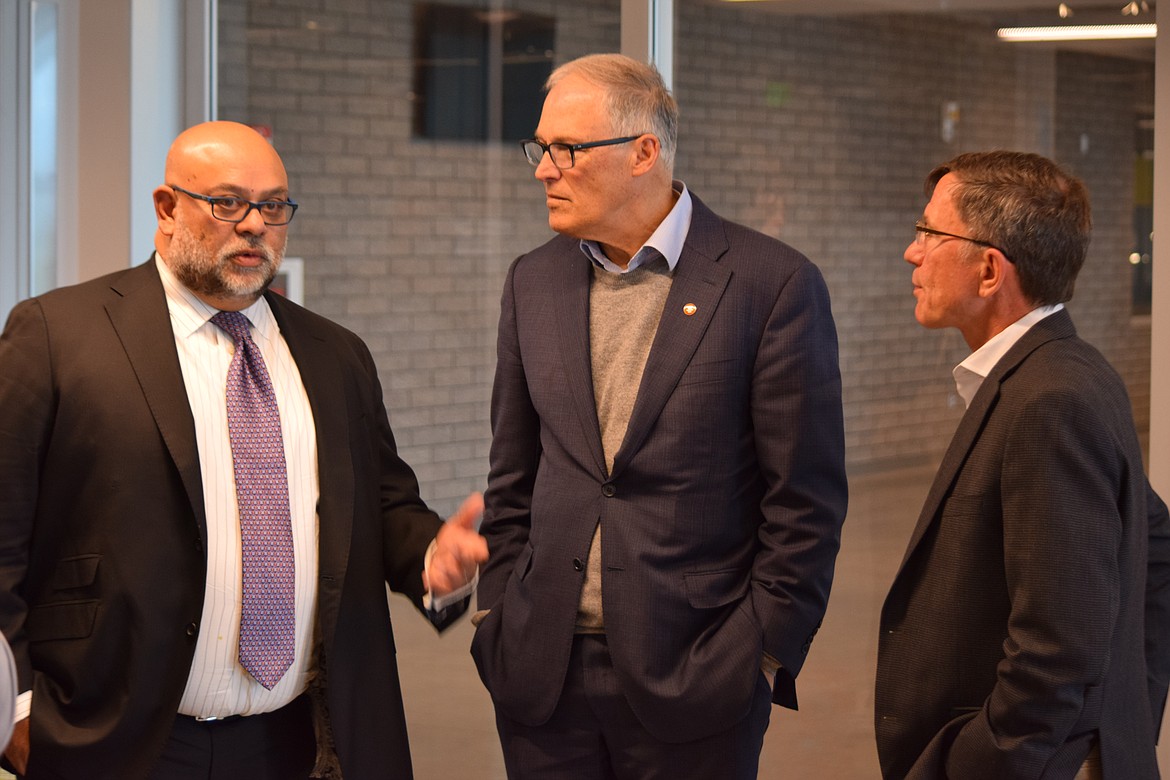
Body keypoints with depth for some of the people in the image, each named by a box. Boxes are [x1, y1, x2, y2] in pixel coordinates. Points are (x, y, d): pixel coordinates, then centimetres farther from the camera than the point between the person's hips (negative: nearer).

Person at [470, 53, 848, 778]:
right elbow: (513, 481, 13)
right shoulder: (534, 282, 8)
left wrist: (765, 653, -9)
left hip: (693, 674, -4)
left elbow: (806, 498, -7)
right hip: (542, 672, 4)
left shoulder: (774, 284, -8)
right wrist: (498, 618, 6)